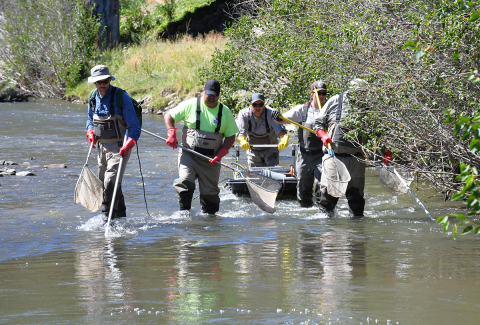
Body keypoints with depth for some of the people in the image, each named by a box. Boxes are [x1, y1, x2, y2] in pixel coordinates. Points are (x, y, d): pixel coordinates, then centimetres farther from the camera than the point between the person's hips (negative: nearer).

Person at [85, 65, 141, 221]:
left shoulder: (121, 96, -14)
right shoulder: (93, 97, 5)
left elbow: (134, 126, -13)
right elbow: (90, 119, 24)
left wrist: (128, 145, -27)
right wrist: (90, 132, 3)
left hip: (119, 146, -7)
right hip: (102, 145, 7)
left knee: (111, 183, -19)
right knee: (103, 182, 14)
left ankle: (110, 217, -15)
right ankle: (121, 215, 27)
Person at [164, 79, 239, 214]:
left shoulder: (225, 112, 4)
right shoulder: (191, 105, 0)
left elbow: (230, 136, 7)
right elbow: (169, 116, 7)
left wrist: (220, 154, -8)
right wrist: (171, 134, -10)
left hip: (211, 159, 2)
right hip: (189, 154, -2)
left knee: (210, 192, 1)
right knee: (185, 182, -20)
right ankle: (184, 212, -3)